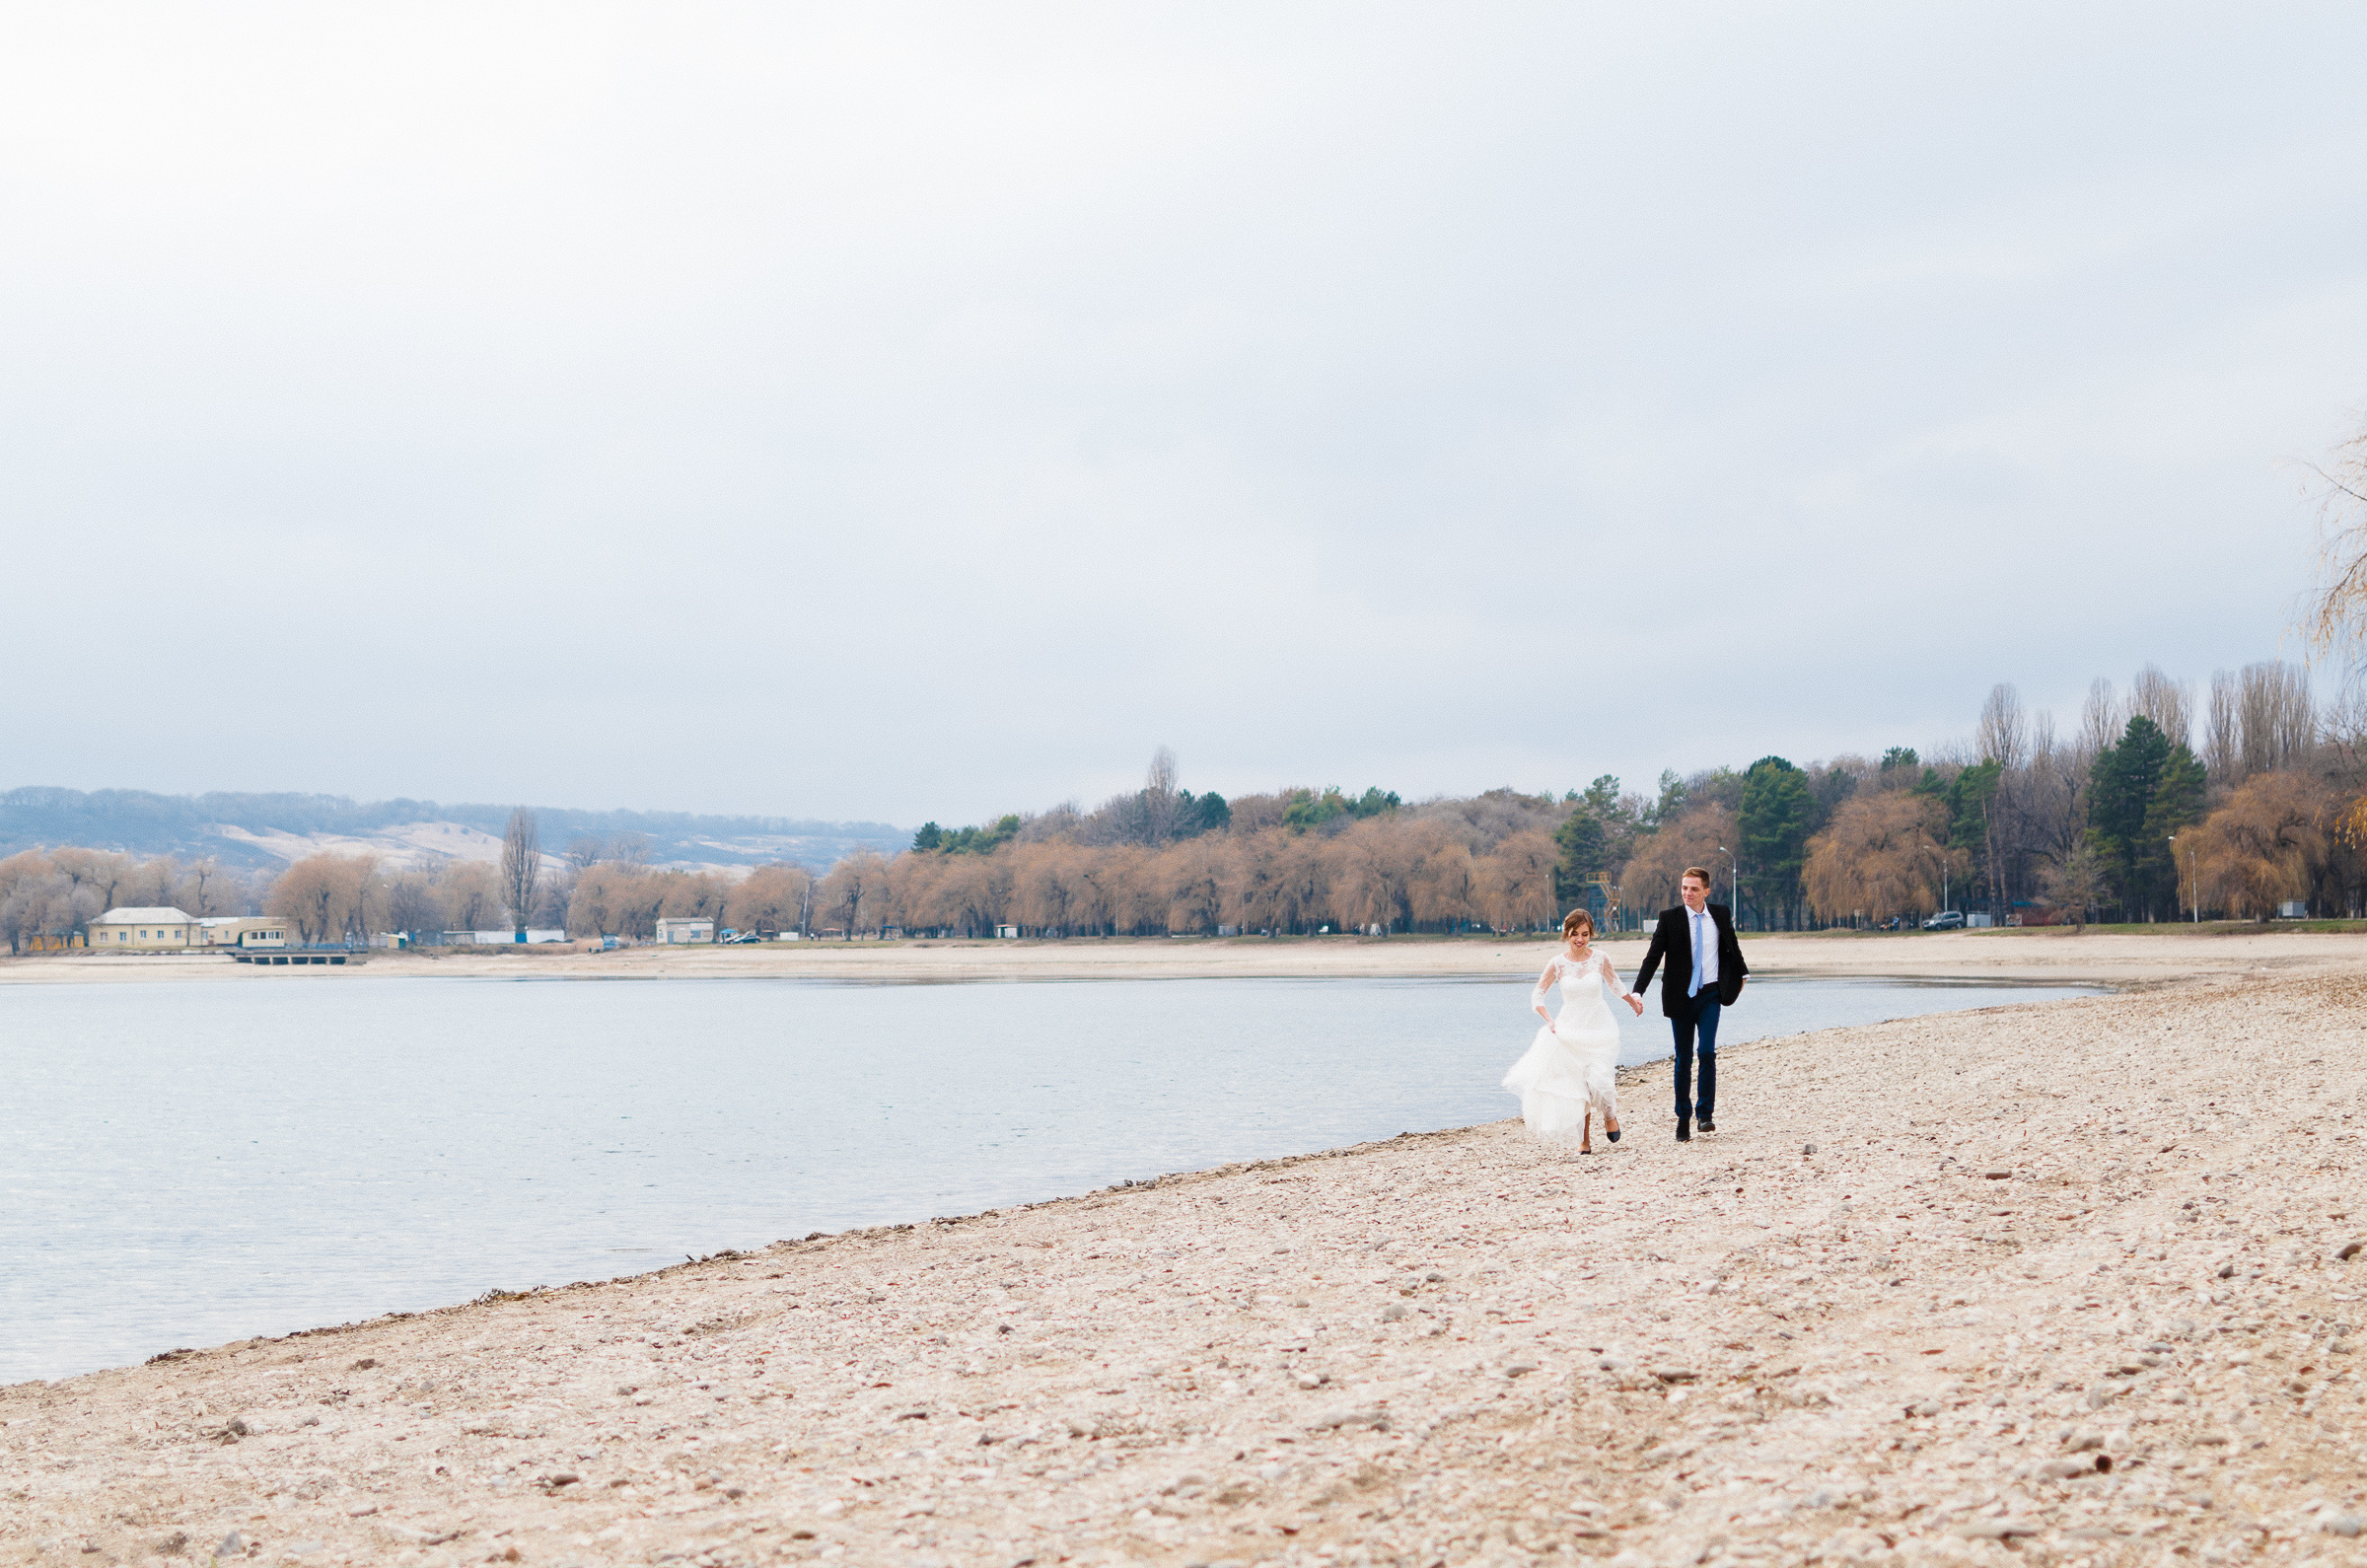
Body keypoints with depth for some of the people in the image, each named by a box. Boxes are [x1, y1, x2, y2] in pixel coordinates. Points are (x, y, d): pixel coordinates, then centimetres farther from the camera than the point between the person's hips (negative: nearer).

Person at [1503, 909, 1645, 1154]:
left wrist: (1635, 1003, 27)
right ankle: (1585, 1140, 13)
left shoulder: (1600, 960, -4)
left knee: (1598, 1079, -17)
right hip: (1571, 1030, 1)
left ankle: (1610, 1113, 16)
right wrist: (1550, 1021, -10)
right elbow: (1537, 996, 2)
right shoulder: (1558, 964, -5)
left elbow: (1615, 986, 17)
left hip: (1599, 1027, -1)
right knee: (1578, 1086, 0)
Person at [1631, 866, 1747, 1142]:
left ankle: (1705, 1113, -2)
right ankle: (1683, 1119, 15)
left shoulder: (1721, 914, 3)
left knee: (1707, 1051, -14)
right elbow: (1653, 957, -6)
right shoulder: (1670, 918, -4)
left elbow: (1732, 946, 21)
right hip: (1681, 996, -1)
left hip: (1710, 995, 1)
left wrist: (1741, 974, 31)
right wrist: (1637, 992, -16)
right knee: (1683, 1059, 4)